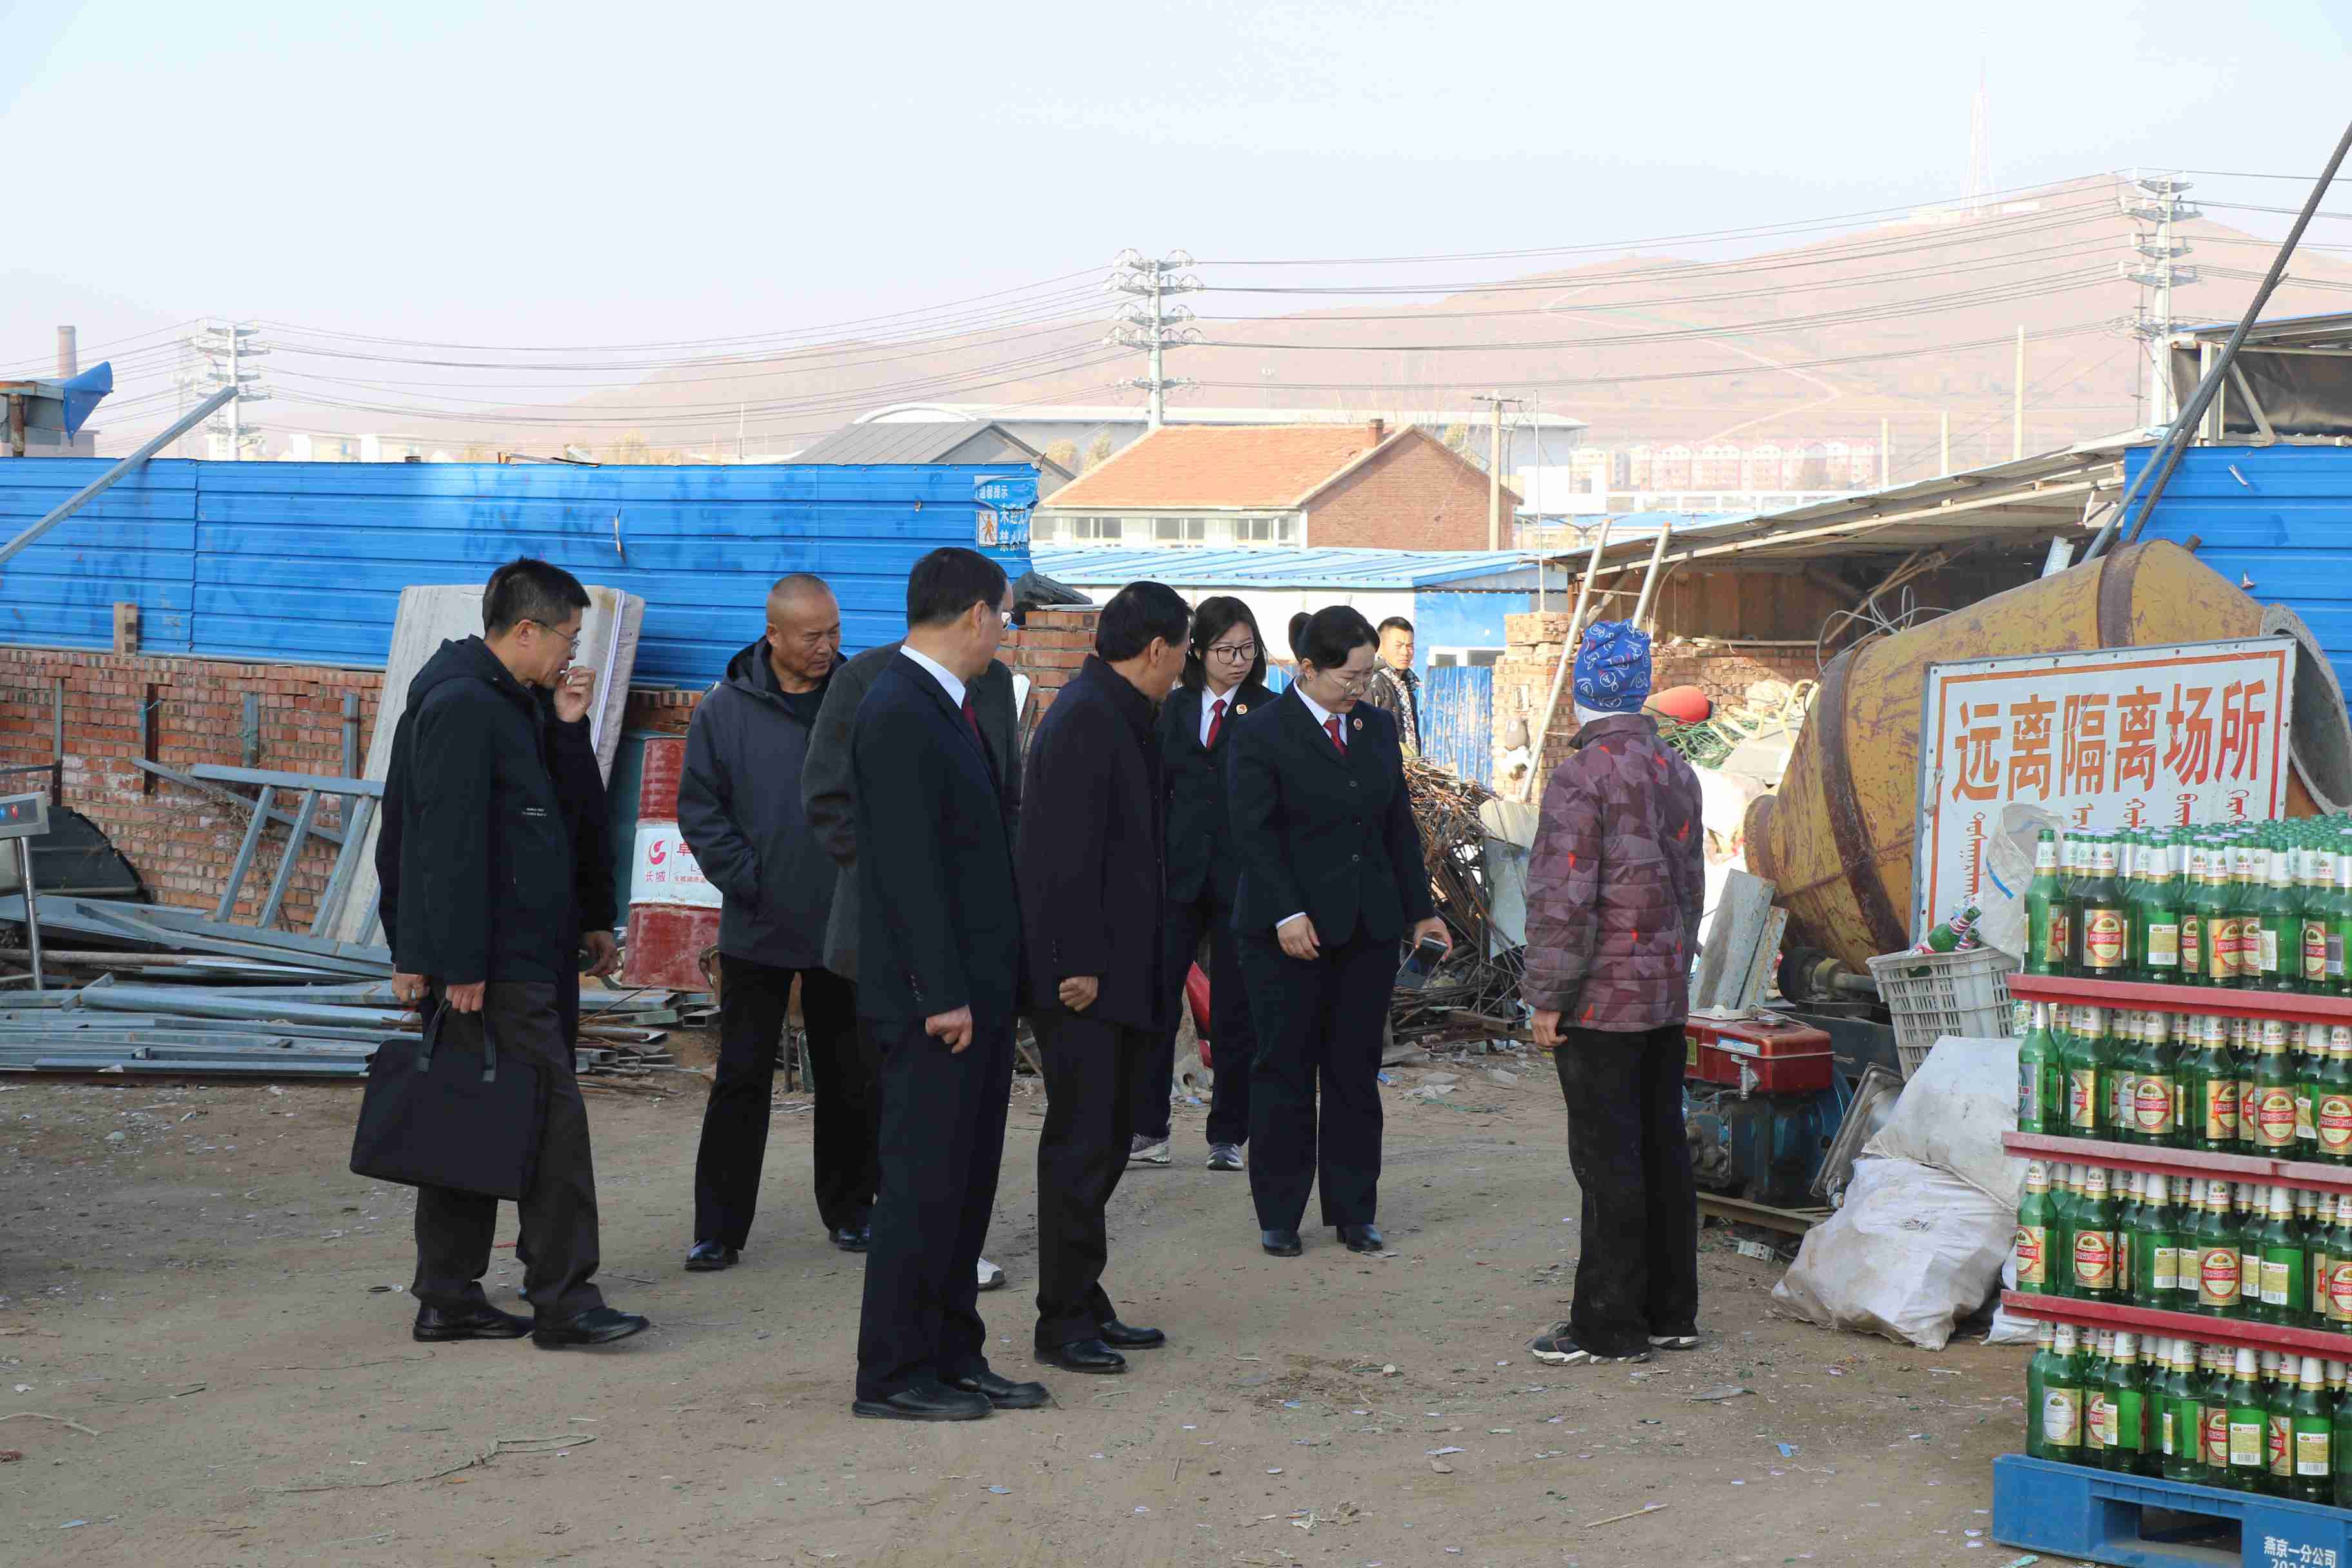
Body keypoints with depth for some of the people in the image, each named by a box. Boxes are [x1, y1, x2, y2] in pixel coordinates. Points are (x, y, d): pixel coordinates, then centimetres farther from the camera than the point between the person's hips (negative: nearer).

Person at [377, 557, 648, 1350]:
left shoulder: (512, 702, 17)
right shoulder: (461, 705, -15)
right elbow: (451, 843, -21)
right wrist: (460, 964, -22)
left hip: (525, 955, 11)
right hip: (489, 963, -10)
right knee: (554, 1115, -10)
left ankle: (449, 1297, 16)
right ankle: (563, 1300, -7)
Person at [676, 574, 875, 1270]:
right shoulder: (726, 710, -3)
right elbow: (699, 808, 0)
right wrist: (746, 880, -8)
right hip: (759, 932, -1)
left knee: (852, 1080, 12)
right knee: (741, 1080, 1)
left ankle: (850, 1210, 26)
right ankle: (719, 1226, 7)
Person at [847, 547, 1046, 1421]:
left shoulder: (945, 709, 15)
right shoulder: (900, 714, -16)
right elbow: (907, 865, -21)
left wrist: (987, 986, 17)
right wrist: (943, 992, -22)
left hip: (974, 991, 10)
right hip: (932, 998, -10)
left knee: (965, 1184, 14)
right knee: (924, 1183, -5)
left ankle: (953, 1357, 21)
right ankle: (893, 1374, 2)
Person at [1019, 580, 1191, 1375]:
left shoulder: (1116, 715, 17)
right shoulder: (1086, 719, -15)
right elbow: (1067, 852, -20)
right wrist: (1078, 965, -21)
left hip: (1115, 971, 10)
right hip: (1085, 978, -10)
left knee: (1104, 1138, 14)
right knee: (1081, 1143, -6)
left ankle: (1084, 1306, 22)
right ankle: (1063, 1320, 0)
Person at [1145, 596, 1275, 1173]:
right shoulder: (1175, 708, 9)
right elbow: (1158, 788, 12)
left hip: (1241, 879, -3)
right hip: (1179, 875, 3)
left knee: (1234, 1013, 5)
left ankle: (1228, 1136, 15)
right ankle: (1148, 1131, 7)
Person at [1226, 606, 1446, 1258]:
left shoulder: (1377, 727, 11)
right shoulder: (1260, 734, -7)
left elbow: (1399, 824, 15)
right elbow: (1255, 833, -12)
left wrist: (1419, 908, 12)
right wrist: (1287, 915, -19)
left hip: (1368, 928, 5)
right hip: (1289, 932, -5)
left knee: (1356, 1071, 6)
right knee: (1285, 1070, 2)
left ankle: (1353, 1211, 14)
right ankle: (1278, 1216, 10)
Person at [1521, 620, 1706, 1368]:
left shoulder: (1581, 778, -16)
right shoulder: (1677, 771, 9)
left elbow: (1566, 900, -19)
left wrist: (1547, 997, -12)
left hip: (1602, 999, -8)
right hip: (1667, 996, 8)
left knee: (1608, 1163, -4)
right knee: (1662, 1150, 13)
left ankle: (1610, 1325, 0)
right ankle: (1670, 1313, 20)